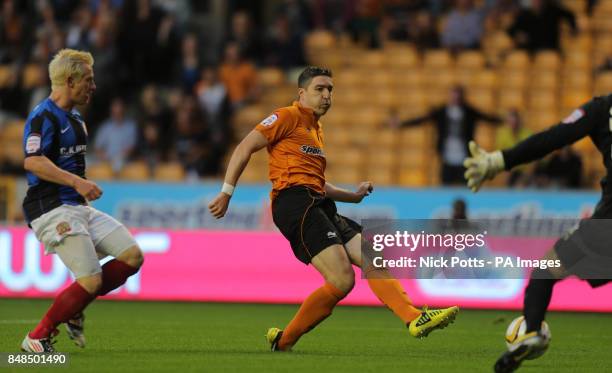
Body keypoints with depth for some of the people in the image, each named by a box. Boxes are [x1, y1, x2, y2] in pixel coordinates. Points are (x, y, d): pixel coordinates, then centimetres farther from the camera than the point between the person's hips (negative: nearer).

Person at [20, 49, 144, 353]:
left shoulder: (74, 118, 19)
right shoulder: (43, 117, -13)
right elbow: (33, 162, -27)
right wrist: (77, 182, -33)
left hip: (78, 207, 10)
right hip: (52, 210, -10)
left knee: (132, 256, 0)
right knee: (91, 281, -16)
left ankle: (74, 310, 10)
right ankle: (38, 337, -2)